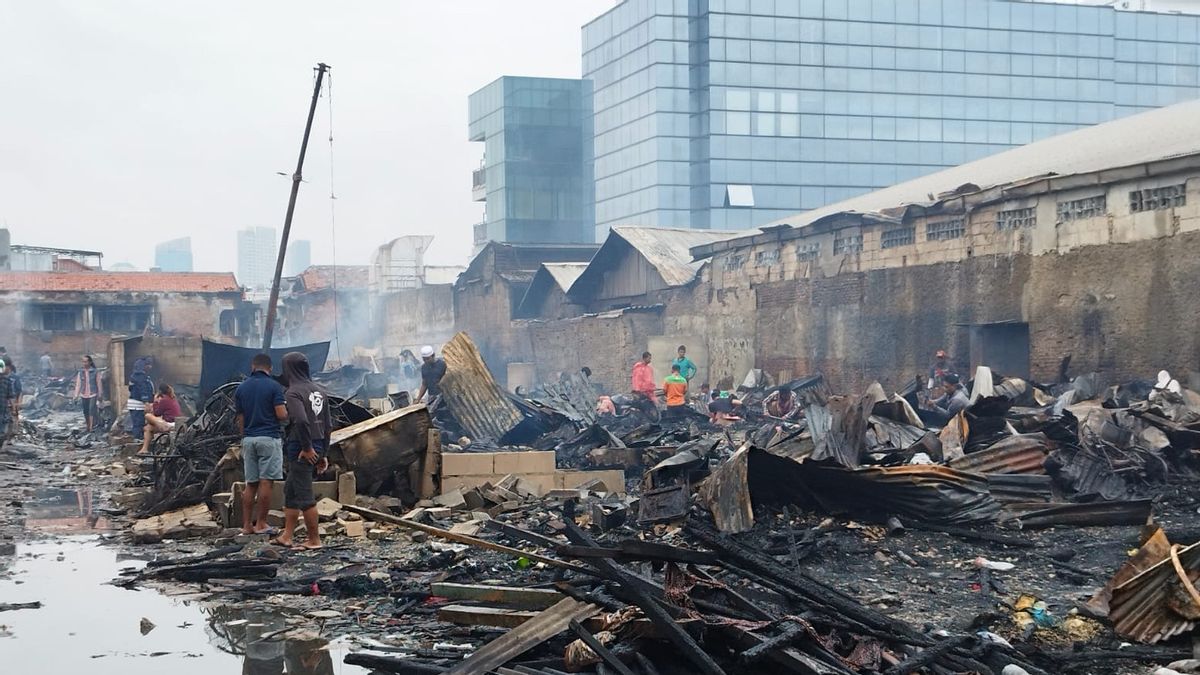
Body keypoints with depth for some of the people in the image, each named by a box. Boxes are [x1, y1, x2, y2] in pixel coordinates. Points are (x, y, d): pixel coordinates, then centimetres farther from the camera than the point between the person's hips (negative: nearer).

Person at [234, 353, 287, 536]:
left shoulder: (241, 388, 7)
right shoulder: (274, 386, -7)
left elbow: (240, 420, 9)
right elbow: (281, 415, -13)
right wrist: (287, 411, 9)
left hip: (248, 439, 5)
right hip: (269, 438, -5)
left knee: (250, 484, 9)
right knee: (266, 482, -2)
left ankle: (247, 525, 7)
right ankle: (261, 523, -1)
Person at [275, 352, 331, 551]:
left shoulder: (294, 392, -13)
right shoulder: (319, 391, 11)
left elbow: (301, 420, -27)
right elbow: (328, 425, 13)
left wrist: (307, 448, -17)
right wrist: (323, 452, 18)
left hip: (301, 449, -8)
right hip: (317, 446, 8)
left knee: (304, 495, 0)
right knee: (290, 492, 17)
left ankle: (314, 540, 6)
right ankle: (287, 536, 20)